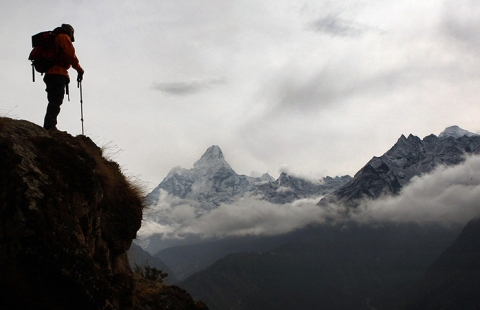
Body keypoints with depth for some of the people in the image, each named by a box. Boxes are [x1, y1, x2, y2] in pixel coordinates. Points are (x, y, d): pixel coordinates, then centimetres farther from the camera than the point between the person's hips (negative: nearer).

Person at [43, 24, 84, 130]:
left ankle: (48, 127, 3)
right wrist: (79, 70, -1)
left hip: (49, 73, 9)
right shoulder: (64, 37, 3)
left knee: (53, 102, 9)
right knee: (56, 101, -18)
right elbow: (71, 55, -9)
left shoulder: (53, 38, 29)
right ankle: (50, 126, -28)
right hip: (58, 74, -9)